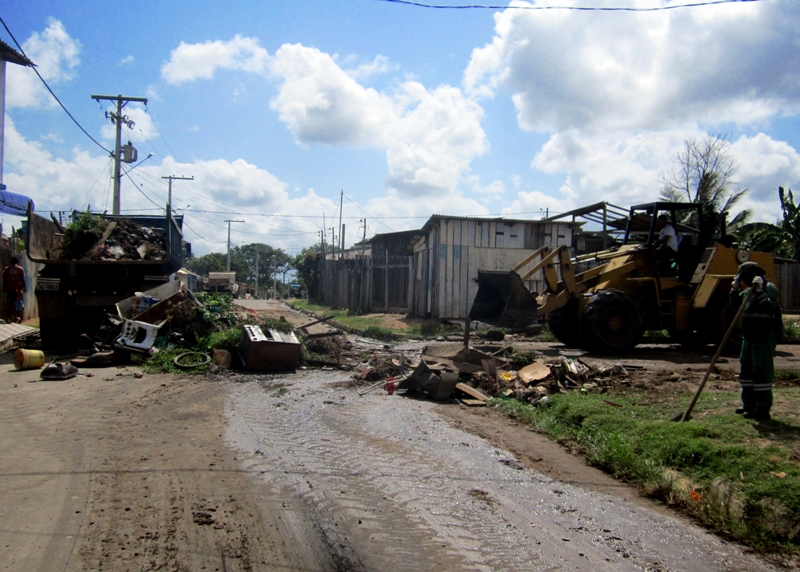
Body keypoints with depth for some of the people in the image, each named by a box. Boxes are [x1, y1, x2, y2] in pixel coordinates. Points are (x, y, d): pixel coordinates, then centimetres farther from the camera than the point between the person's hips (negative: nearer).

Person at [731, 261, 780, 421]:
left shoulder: (769, 288, -12)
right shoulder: (749, 291, 14)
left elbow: (771, 307, -27)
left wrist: (759, 291, -33)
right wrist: (735, 289, 8)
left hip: (764, 339, -10)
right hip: (749, 338, 10)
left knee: (761, 372, -8)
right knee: (746, 371, 15)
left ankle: (762, 410, -5)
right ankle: (749, 405, 24)